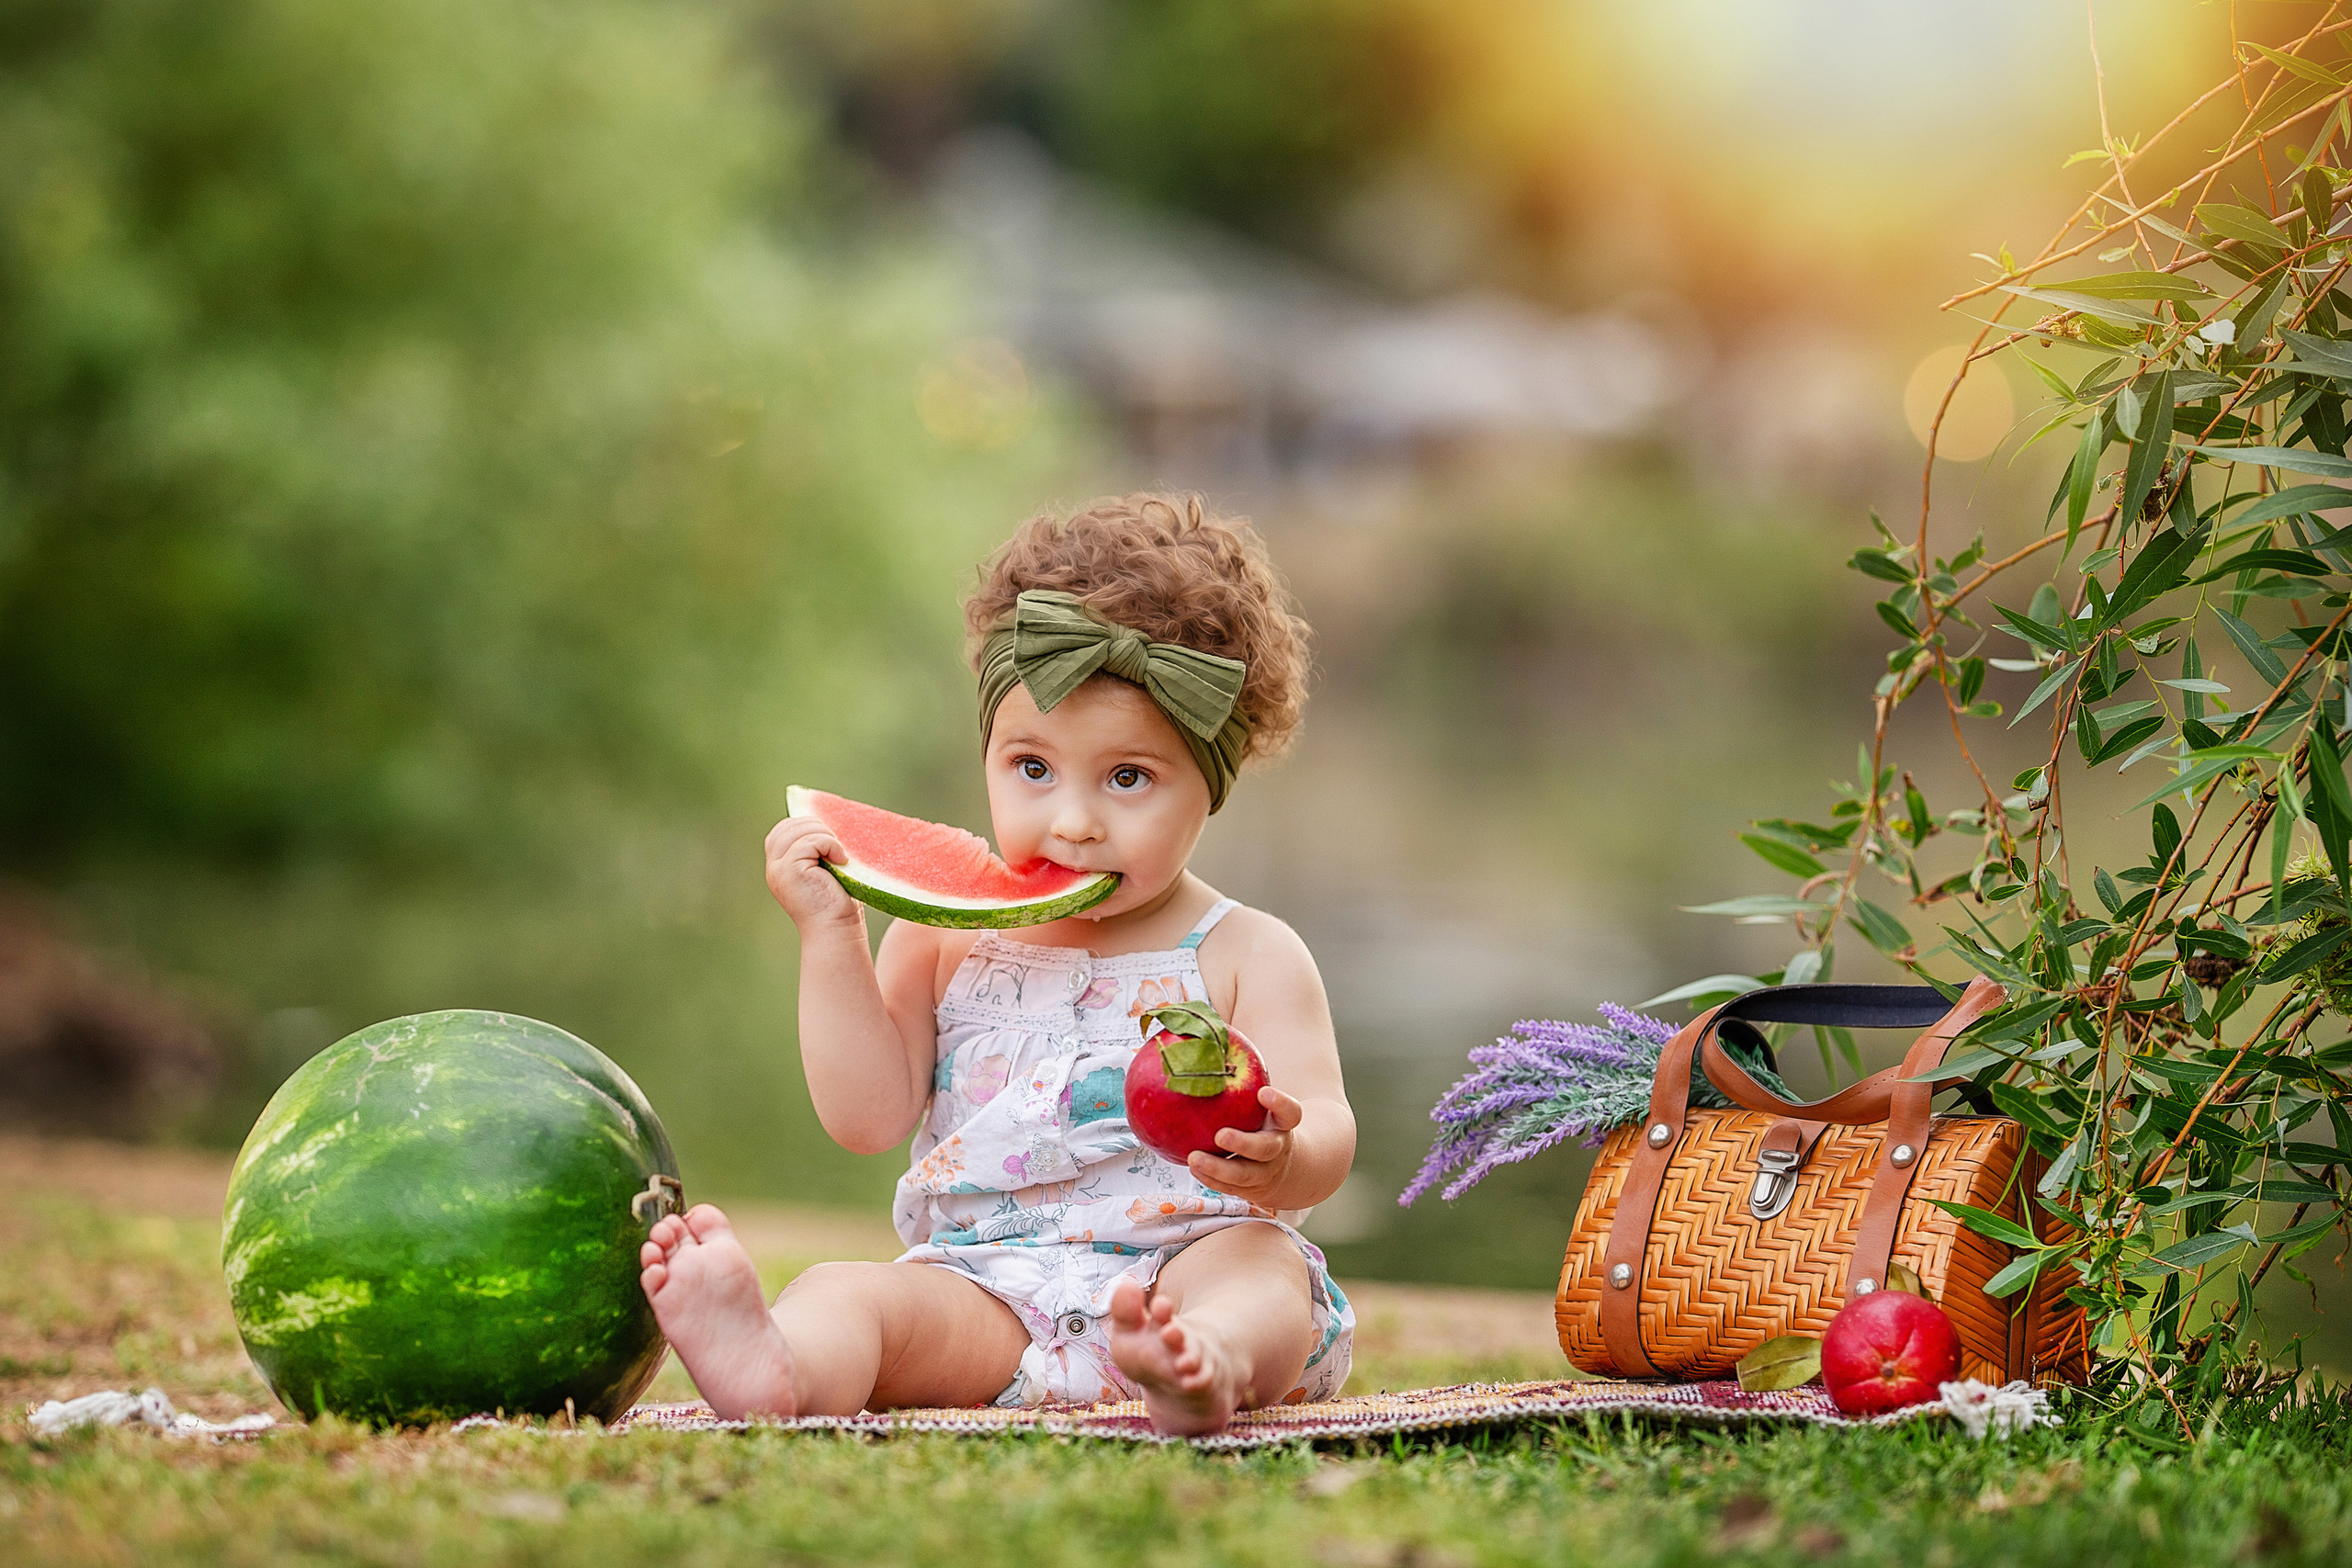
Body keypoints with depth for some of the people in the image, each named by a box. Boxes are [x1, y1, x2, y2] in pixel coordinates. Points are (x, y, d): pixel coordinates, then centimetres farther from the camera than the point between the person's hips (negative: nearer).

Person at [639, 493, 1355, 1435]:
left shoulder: (1246, 957, 5)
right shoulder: (945, 941, 13)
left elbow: (1328, 1137, -4)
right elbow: (867, 1117, 8)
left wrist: (1283, 1159, -31)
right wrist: (831, 934, 0)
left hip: (1185, 1260, -2)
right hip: (984, 1287, 2)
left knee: (1260, 1269, -34)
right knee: (847, 1292, -26)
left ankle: (1206, 1364, -67)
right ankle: (766, 1366, -59)